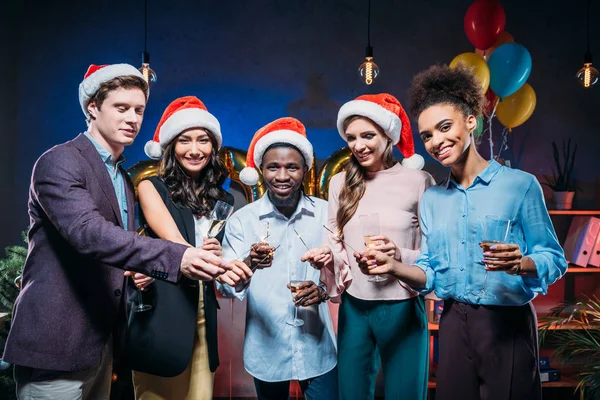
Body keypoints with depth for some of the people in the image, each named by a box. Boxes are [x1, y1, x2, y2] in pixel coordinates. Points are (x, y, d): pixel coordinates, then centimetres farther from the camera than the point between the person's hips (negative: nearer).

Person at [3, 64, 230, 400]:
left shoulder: (124, 178, 14)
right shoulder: (59, 162, -12)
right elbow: (88, 232, -28)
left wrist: (138, 274, 0)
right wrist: (176, 258, -37)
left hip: (101, 342, 8)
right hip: (56, 343, -8)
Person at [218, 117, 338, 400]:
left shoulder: (326, 214, -3)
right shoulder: (242, 220, -7)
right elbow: (226, 286, -12)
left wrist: (323, 289, -20)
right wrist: (249, 264, -32)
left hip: (317, 348, 1)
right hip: (266, 351, 0)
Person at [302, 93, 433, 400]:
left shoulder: (418, 181, -8)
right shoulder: (340, 183, 4)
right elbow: (335, 243, 9)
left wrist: (400, 256, -23)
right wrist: (325, 255, -12)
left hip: (401, 308, -3)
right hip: (353, 307, 3)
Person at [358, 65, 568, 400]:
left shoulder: (520, 184, -7)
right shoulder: (432, 199, 7)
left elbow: (555, 259, -7)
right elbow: (431, 273, 7)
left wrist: (520, 264, -26)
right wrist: (393, 267, -10)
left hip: (509, 323, -4)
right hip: (453, 324, 4)